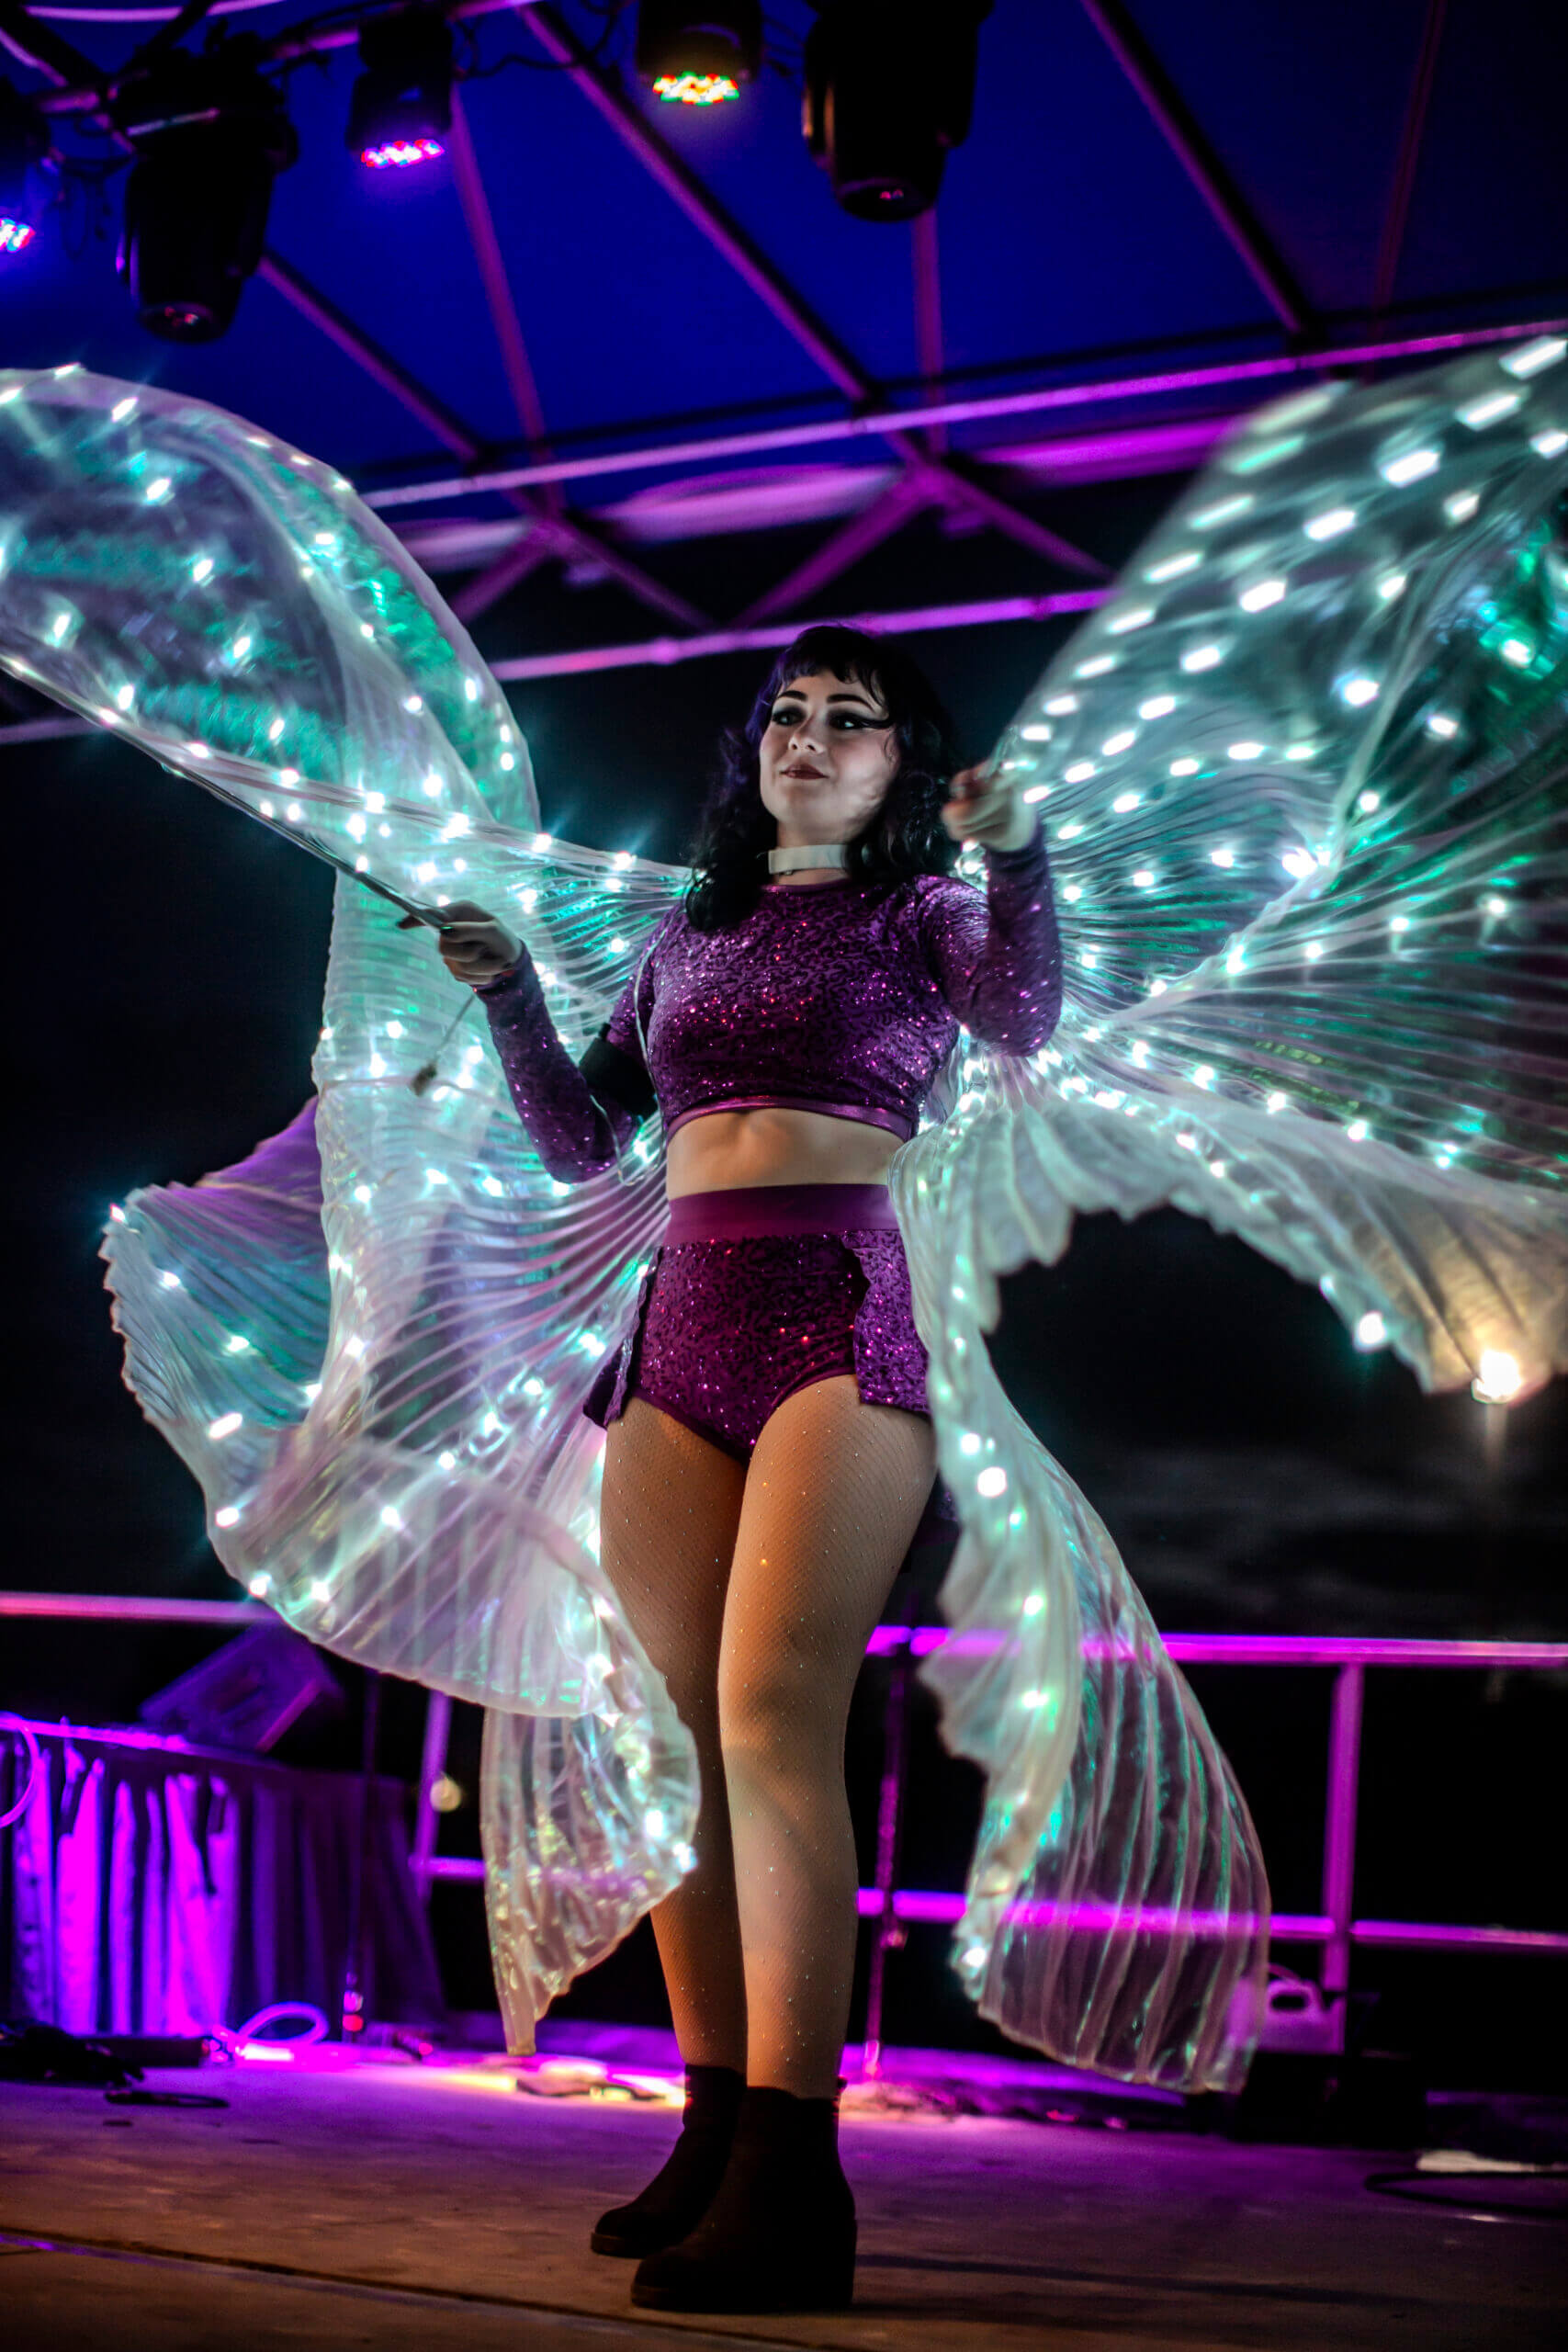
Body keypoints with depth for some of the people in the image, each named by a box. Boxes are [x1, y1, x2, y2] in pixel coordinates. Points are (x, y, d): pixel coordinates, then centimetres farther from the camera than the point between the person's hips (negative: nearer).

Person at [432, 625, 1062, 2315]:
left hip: (839, 1315, -5)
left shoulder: (916, 911, 9)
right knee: (682, 1738, -1)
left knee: (772, 1713, -19)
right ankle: (717, 2133, 5)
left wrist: (1014, 855, -29)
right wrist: (506, 993, 10)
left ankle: (791, 2178, -22)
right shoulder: (690, 932, 23)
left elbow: (1022, 1017, -13)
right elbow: (578, 1138, 23)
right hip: (682, 1327, 5)